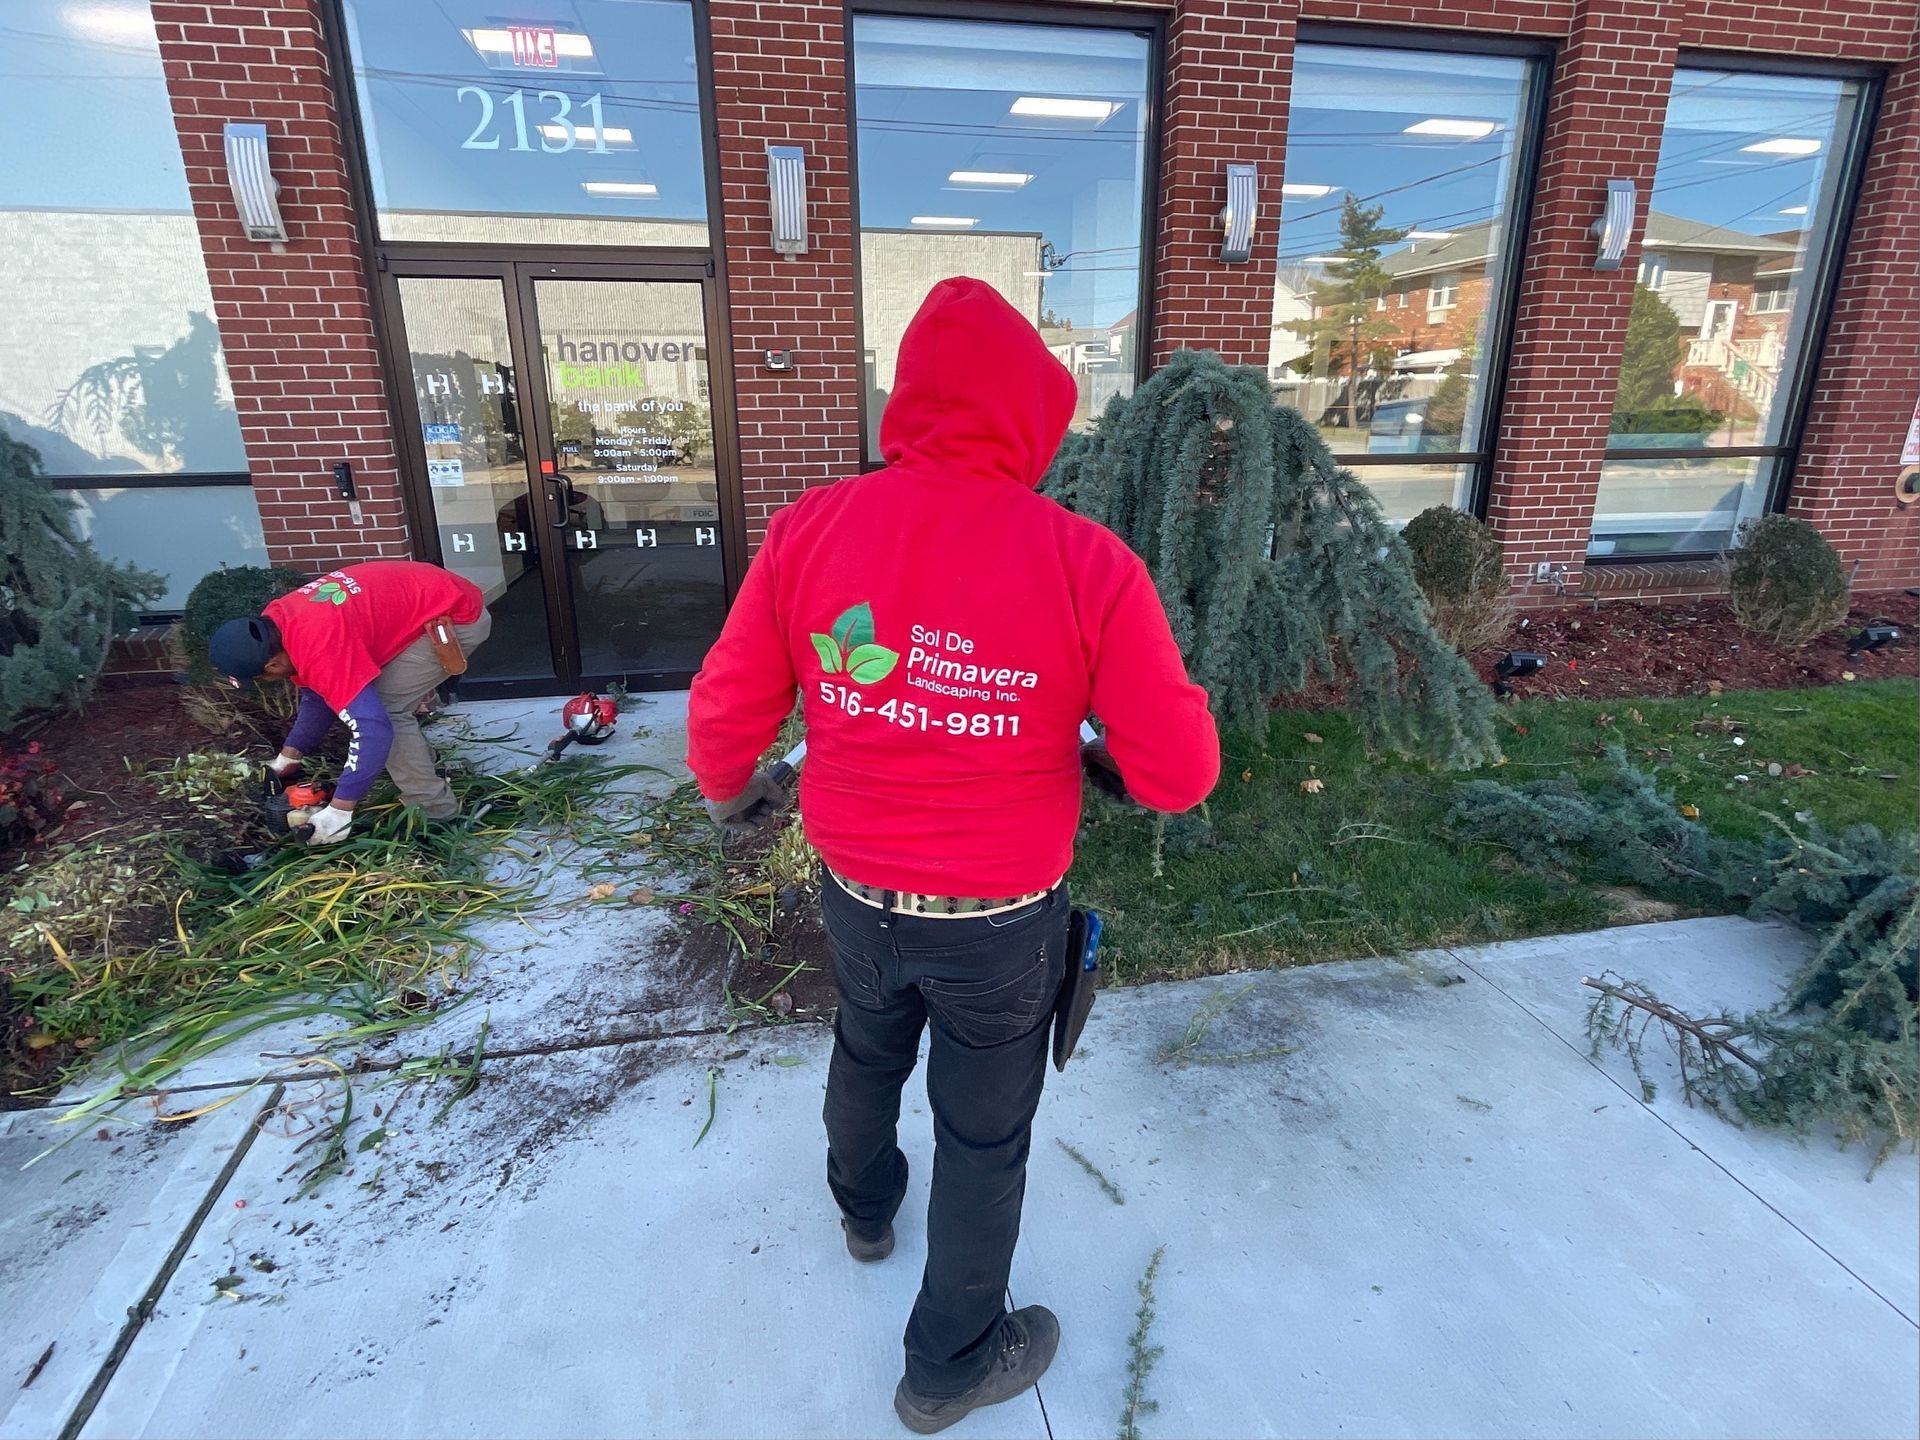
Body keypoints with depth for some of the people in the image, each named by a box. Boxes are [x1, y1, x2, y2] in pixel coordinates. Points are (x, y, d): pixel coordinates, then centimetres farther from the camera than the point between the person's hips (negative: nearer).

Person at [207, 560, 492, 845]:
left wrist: (338, 812, -25)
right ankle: (425, 771, 25)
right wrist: (286, 759, 14)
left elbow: (373, 729, -32)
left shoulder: (320, 648, -29)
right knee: (371, 701, 13)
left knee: (386, 711, -11)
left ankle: (435, 812, 0)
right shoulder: (275, 624, 1)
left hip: (456, 617, -10)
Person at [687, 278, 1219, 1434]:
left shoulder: (810, 528, -12)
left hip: (854, 893, 4)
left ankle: (864, 1210, 62)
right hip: (999, 921, -3)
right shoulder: (1086, 562, -20)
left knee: (866, 1053, 32)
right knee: (985, 1137, 20)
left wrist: (729, 793, 18)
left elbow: (726, 710, -3)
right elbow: (1181, 776, -16)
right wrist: (1107, 751, 6)